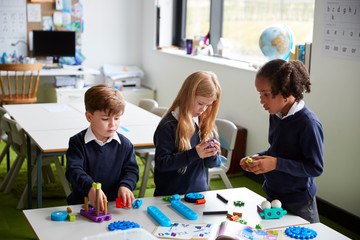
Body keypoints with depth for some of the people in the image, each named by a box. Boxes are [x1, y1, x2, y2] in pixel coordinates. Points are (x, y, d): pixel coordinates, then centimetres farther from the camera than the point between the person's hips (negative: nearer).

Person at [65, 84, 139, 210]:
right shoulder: (78, 142, -3)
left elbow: (131, 170, 7)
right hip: (83, 203, -2)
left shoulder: (124, 144, 4)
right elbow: (74, 170, -14)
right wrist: (90, 187, -33)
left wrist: (125, 186, -17)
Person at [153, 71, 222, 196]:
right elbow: (161, 163, -16)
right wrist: (194, 154, -22)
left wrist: (212, 154, -11)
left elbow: (211, 163, 11)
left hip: (199, 191, 4)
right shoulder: (168, 125, -12)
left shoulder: (206, 123, 5)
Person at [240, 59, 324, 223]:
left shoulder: (308, 123, -23)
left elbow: (316, 168, -22)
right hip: (273, 197, 7)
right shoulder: (275, 116, 2)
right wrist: (257, 157, -2)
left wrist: (276, 163, -26)